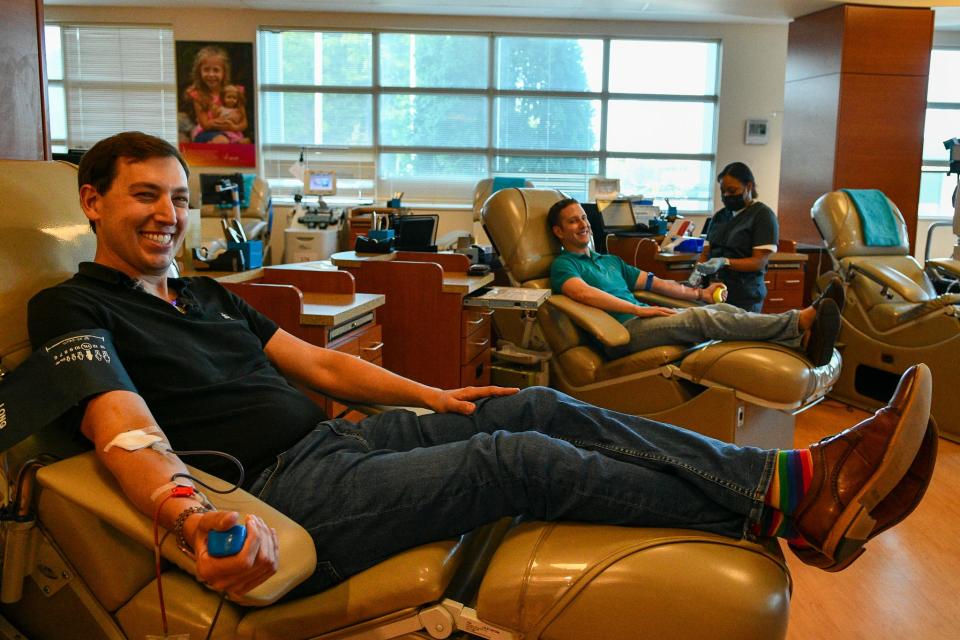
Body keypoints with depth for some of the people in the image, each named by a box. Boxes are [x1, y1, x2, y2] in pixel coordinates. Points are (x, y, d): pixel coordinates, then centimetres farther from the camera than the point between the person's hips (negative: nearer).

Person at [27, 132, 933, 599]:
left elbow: (318, 363, 21)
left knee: (541, 409, -9)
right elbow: (129, 434, -19)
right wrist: (194, 517, -39)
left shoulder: (205, 295, 22)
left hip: (334, 436, 8)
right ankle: (790, 500, -19)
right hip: (285, 489, -8)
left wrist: (432, 395, 13)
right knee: (522, 460, -23)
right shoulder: (74, 309, 0)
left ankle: (801, 478, -12)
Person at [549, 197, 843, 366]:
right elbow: (584, 293, -17)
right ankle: (800, 321, -39)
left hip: (643, 319, 8)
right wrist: (640, 309, -21)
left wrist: (700, 293, 17)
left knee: (722, 308, -15)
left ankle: (804, 341, -33)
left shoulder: (610, 260, 32)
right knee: (699, 318, -28)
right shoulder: (563, 265, 5)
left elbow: (653, 282, 28)